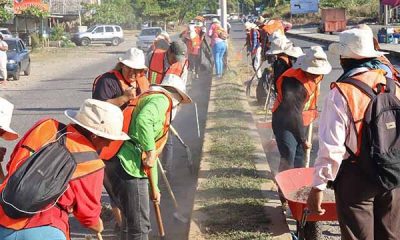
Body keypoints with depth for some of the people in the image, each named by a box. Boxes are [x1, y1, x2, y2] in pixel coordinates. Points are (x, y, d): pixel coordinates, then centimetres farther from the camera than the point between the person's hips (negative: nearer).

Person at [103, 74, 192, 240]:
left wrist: (154, 186, 36)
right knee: (140, 225, -2)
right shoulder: (161, 99, -2)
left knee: (131, 220, 25)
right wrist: (150, 151, -21)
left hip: (121, 163, 10)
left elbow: (153, 156, 32)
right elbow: (143, 121, -27)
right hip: (129, 166, -10)